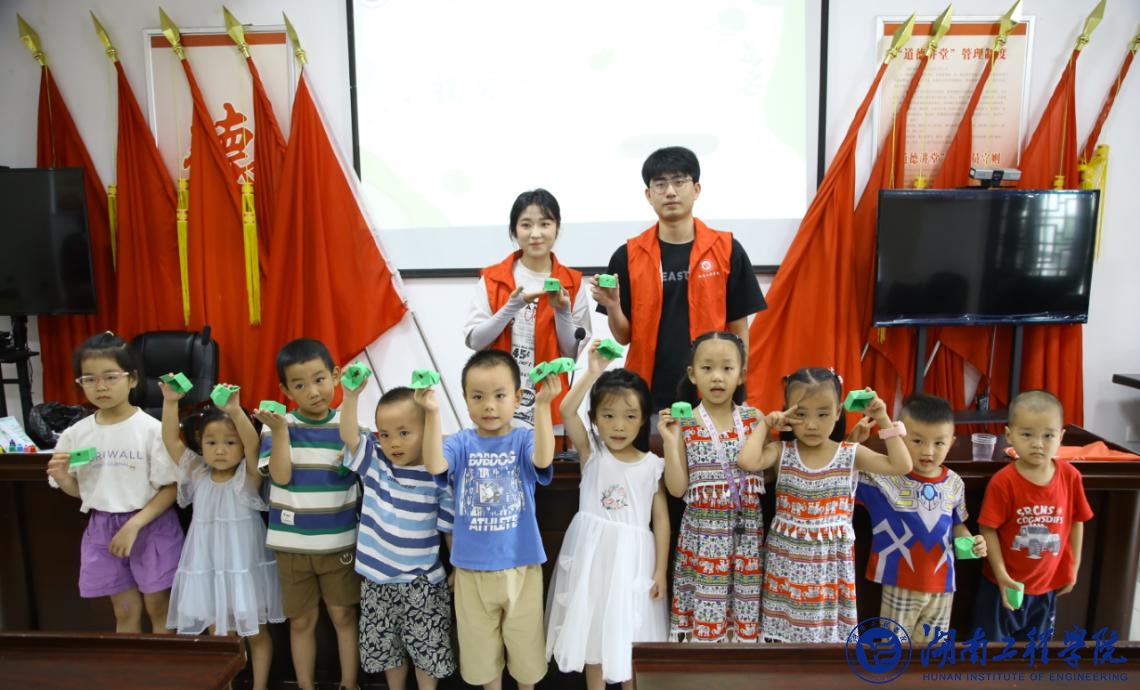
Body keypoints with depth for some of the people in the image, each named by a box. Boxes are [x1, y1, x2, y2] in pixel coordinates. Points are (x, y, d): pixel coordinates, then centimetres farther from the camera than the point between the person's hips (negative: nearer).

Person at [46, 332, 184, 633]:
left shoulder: (151, 429, -15)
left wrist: (134, 524, -20)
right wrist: (61, 477, -11)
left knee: (158, 608, 9)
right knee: (124, 611, 16)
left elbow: (170, 488, -12)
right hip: (102, 529, 4)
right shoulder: (75, 434, 0)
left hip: (151, 527, -4)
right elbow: (79, 491, 10)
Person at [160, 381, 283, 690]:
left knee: (255, 631, 10)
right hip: (207, 569, 3)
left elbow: (254, 444, -29)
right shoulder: (197, 475, 1)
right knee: (216, 633, 12)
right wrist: (170, 402, -20)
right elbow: (170, 440, -7)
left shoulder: (248, 477, -11)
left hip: (245, 568, -3)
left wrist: (235, 410, -45)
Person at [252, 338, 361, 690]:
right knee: (301, 621, 13)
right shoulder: (278, 426, -4)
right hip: (292, 544, 0)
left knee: (343, 615, 11)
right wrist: (280, 431, -22)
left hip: (340, 541, 0)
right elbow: (281, 476, -13)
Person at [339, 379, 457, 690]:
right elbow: (349, 436, -22)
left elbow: (450, 528, -4)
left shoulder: (437, 476, -12)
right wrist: (351, 395, -36)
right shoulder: (374, 462, -5)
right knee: (386, 649, 19)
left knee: (427, 650, 9)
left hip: (422, 582, -3)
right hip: (378, 579, 3)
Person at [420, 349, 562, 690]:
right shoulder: (462, 442, -5)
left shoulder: (524, 439, -8)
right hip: (473, 568, 1)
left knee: (525, 642, 18)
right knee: (482, 646, 20)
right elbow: (434, 465, -23)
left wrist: (543, 405, -38)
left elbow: (543, 460, -29)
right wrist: (432, 413, -33)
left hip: (521, 566, -1)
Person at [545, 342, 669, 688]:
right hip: (594, 553, 0)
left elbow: (661, 519, -2)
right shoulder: (591, 451, -5)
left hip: (633, 556, 0)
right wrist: (593, 372, -23)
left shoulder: (652, 464, -5)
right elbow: (566, 411, -21)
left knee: (630, 631, 13)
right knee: (594, 628, 13)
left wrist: (660, 571, -3)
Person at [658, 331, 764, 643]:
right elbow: (677, 488, -6)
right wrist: (670, 441, -16)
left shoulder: (753, 418, 2)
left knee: (744, 603, 10)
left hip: (747, 528, 2)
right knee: (705, 606, 3)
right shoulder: (684, 424, -4)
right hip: (704, 530, -2)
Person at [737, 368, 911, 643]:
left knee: (829, 629, 7)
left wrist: (883, 420, -12)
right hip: (787, 558, 0)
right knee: (785, 631, 8)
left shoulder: (851, 454, -3)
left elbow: (902, 466, -8)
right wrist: (765, 424, -12)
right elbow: (747, 461, -24)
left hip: (831, 560, 1)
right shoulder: (782, 452, -6)